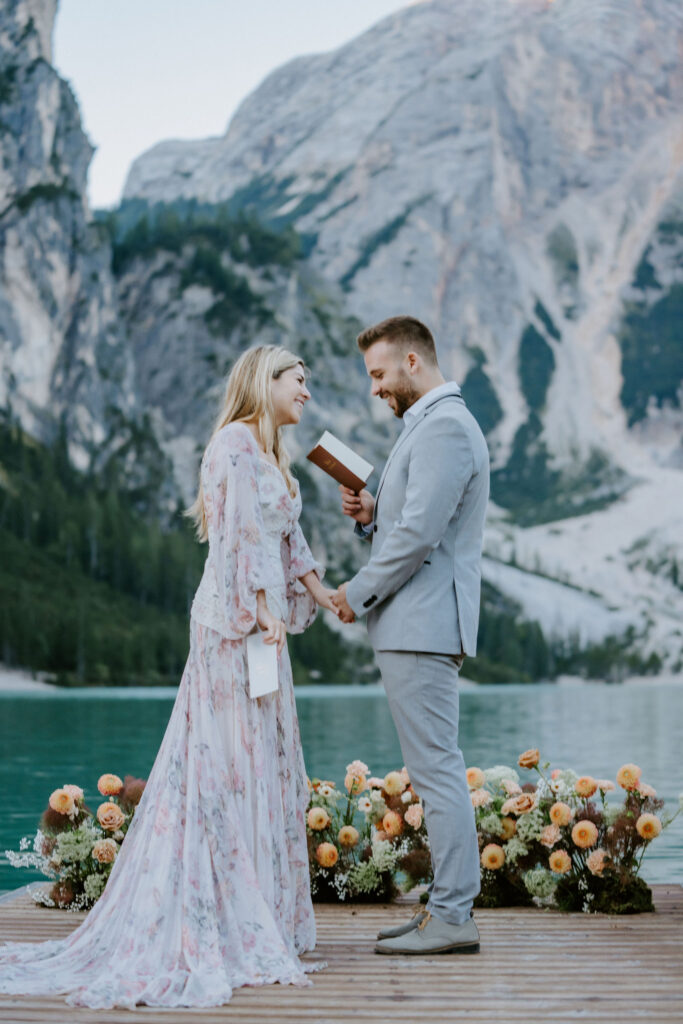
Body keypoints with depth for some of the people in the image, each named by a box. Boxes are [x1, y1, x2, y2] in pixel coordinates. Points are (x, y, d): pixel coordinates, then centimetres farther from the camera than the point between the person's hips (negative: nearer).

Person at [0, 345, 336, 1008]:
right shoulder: (236, 441, -9)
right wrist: (262, 608, -20)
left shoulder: (269, 453, 21)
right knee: (234, 762, -7)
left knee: (260, 765, 10)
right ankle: (231, 926, -1)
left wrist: (324, 595, 18)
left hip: (256, 625, 10)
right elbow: (240, 529, -17)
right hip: (236, 623, -10)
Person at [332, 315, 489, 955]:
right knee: (435, 770, 11)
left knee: (437, 769, -8)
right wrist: (369, 514, 6)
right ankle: (448, 906, 17)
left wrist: (359, 592, -10)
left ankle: (451, 916, -4)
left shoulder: (445, 427, -12)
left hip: (423, 626, -11)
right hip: (411, 627, 11)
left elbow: (420, 533, -20)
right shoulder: (426, 425, 22)